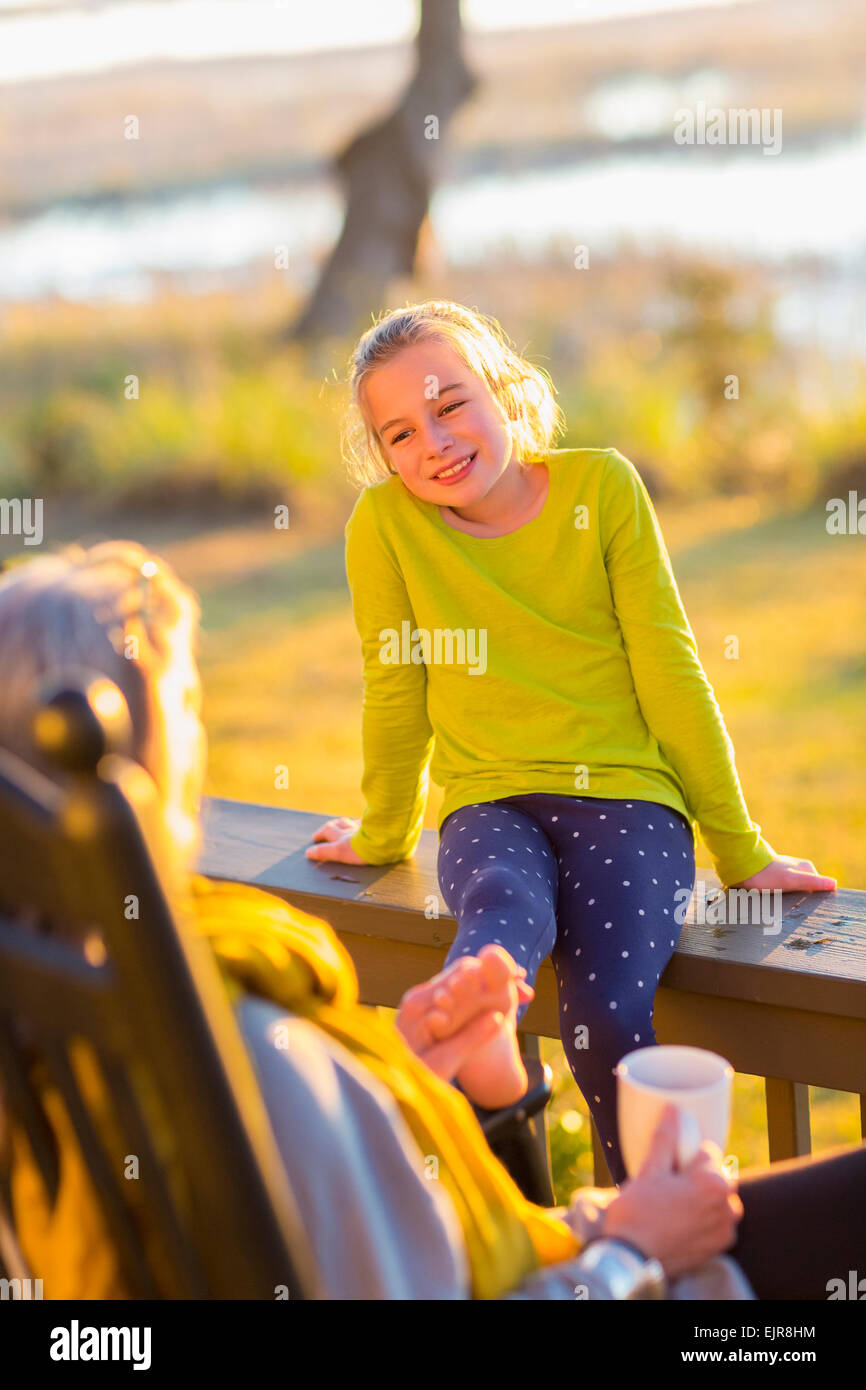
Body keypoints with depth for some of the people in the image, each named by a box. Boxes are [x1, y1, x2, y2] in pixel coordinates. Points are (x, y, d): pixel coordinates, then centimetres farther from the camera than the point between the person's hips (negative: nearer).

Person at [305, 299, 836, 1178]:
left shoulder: (602, 486, -1)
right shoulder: (385, 521, -2)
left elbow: (668, 669, 0)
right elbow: (397, 692, 9)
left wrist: (739, 851, 5)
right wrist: (383, 838, 19)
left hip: (626, 792, 0)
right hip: (491, 800, 0)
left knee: (606, 1012, -27)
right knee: (506, 907, -37)